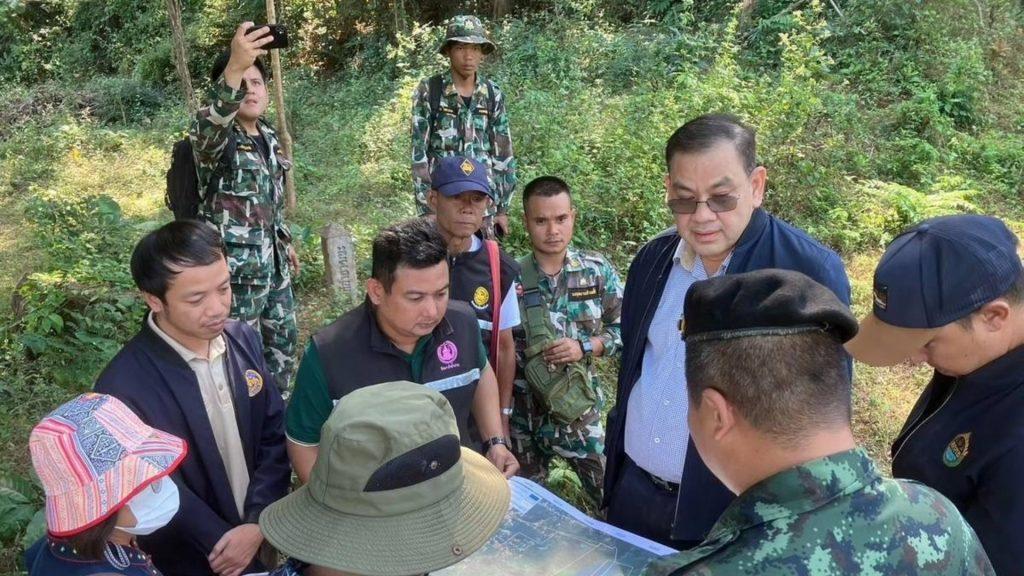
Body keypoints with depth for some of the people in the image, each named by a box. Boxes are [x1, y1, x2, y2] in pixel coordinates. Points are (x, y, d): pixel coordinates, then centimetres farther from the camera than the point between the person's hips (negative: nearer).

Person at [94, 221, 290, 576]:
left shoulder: (244, 338, -8)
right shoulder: (124, 387, -24)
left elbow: (276, 433, -4)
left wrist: (259, 522, -13)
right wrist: (227, 542, -14)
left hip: (265, 532, 4)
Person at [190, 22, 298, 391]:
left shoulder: (268, 136, 11)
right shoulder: (217, 138, -13)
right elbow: (208, 128, -40)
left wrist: (285, 240, 25)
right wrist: (233, 69, -54)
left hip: (272, 262, 8)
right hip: (235, 267, -8)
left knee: (283, 339, 19)